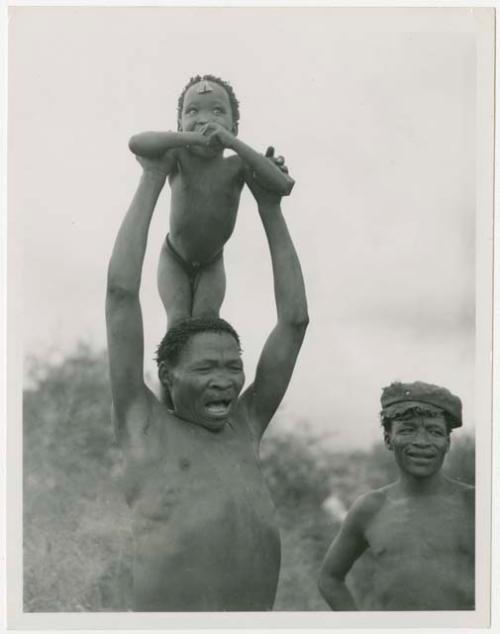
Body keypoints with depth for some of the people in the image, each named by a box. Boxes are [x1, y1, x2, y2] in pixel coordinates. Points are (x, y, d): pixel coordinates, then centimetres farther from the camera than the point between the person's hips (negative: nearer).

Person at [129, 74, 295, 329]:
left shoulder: (235, 166, -23)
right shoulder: (179, 160, -24)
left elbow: (283, 186, -37)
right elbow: (136, 143, -41)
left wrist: (234, 143, -44)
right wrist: (190, 137, -53)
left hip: (211, 263, 1)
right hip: (174, 261, -1)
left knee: (206, 316, -14)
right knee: (179, 319, -14)